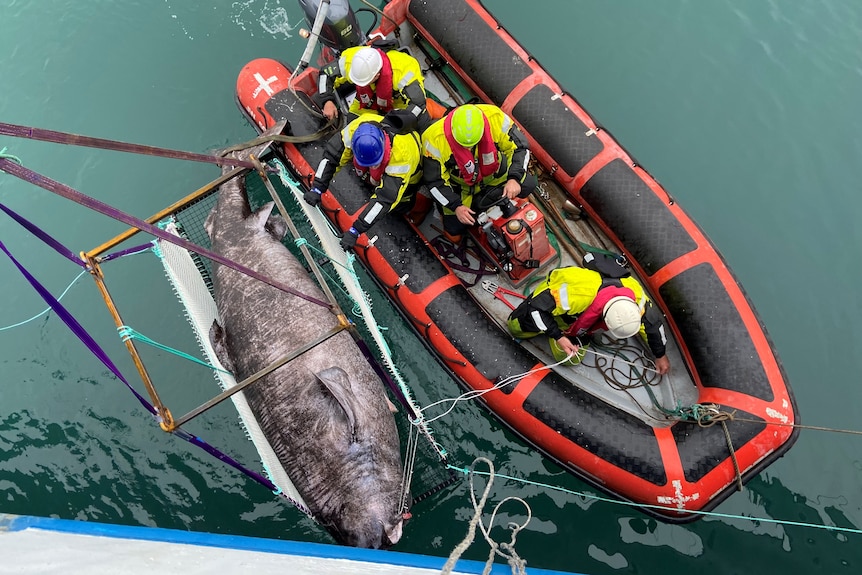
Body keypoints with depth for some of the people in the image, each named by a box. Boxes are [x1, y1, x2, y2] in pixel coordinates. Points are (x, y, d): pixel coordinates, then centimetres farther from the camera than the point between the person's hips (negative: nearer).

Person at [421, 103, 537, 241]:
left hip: (494, 173, 2)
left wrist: (514, 179, -31)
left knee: (528, 184, -16)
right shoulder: (435, 139, -33)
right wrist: (456, 206, -29)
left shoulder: (495, 118, -31)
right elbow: (434, 181, -23)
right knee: (454, 231, -6)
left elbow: (519, 147, -18)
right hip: (461, 186, -2)